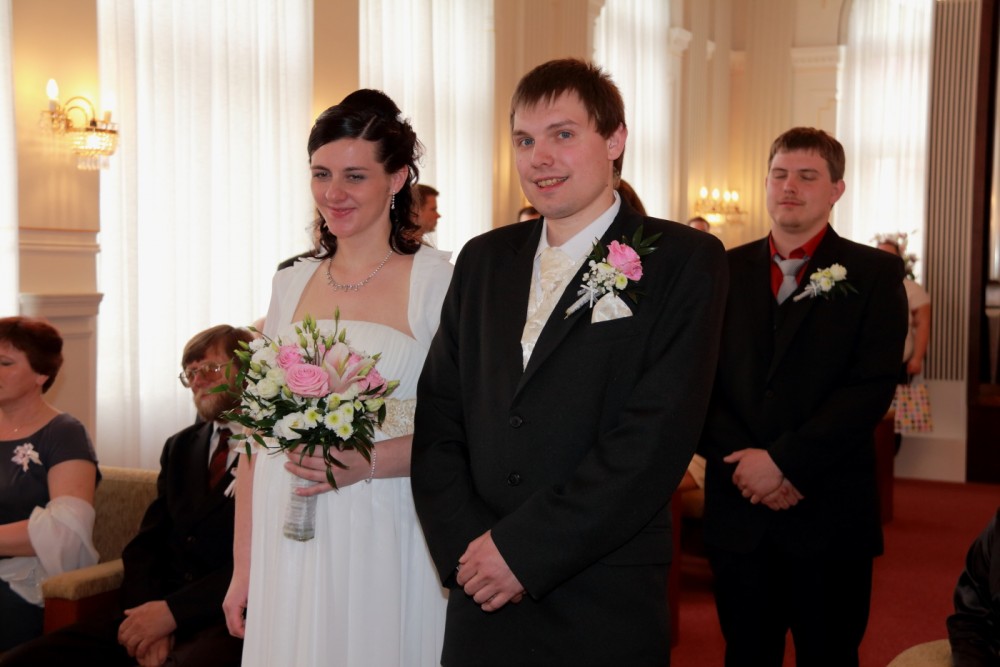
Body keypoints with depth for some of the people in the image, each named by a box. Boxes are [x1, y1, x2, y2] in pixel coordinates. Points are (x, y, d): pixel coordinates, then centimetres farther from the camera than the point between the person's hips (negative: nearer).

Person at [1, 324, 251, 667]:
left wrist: (171, 611, -15)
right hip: (158, 613, 6)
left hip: (231, 622, -6)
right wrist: (149, 608, -4)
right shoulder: (180, 446, 21)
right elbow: (145, 544, 16)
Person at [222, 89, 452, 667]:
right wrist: (243, 568, 9)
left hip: (382, 545, -4)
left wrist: (367, 462, -21)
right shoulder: (292, 284, 9)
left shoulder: (436, 280, -4)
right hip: (286, 547, 4)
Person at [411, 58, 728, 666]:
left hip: (605, 612, -4)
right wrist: (463, 544, -8)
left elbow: (655, 438, -14)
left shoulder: (685, 262, -6)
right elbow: (438, 417, 6)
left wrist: (522, 548, -15)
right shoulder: (483, 260, 9)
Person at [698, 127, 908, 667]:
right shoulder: (726, 270, 8)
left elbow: (871, 386, -10)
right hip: (738, 511, 2)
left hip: (829, 516, -2)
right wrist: (743, 461, -12)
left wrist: (784, 459, -16)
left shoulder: (874, 274, 1)